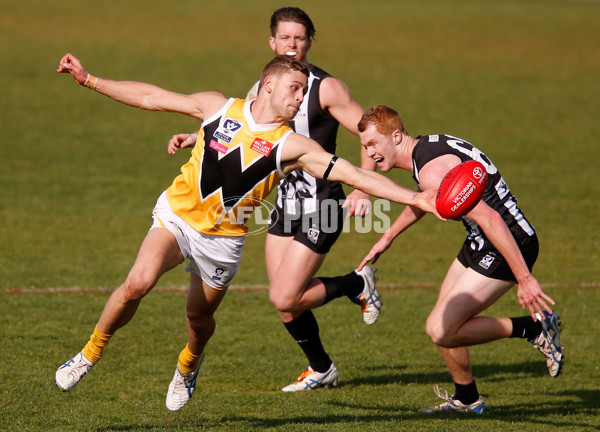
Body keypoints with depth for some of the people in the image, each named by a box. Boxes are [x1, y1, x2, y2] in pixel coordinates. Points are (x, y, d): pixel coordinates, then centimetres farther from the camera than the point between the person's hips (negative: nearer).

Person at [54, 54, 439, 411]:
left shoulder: (292, 145, -11)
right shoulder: (219, 107, -6)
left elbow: (353, 174, -16)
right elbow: (150, 97, 2)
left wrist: (415, 198, -25)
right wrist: (88, 79, 2)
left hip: (222, 238, 1)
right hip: (176, 216, -1)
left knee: (200, 316, 11)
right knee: (138, 283, -23)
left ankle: (189, 364, 48)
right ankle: (91, 353, -1)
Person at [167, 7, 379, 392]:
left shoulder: (326, 88, -13)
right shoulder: (262, 89, 6)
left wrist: (363, 190, -25)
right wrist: (192, 139, 4)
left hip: (321, 209, -6)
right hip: (286, 205, 6)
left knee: (284, 298, -11)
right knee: (287, 301, 5)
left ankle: (358, 284, 12)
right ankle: (321, 369, 28)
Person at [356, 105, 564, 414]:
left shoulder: (432, 171, -25)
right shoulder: (426, 146, 8)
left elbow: (490, 219, -31)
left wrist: (524, 278, -33)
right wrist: (387, 238, 40)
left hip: (507, 248, -10)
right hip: (479, 244, 10)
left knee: (440, 330, -11)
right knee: (444, 319, 17)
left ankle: (536, 328, 0)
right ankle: (467, 399, 34)